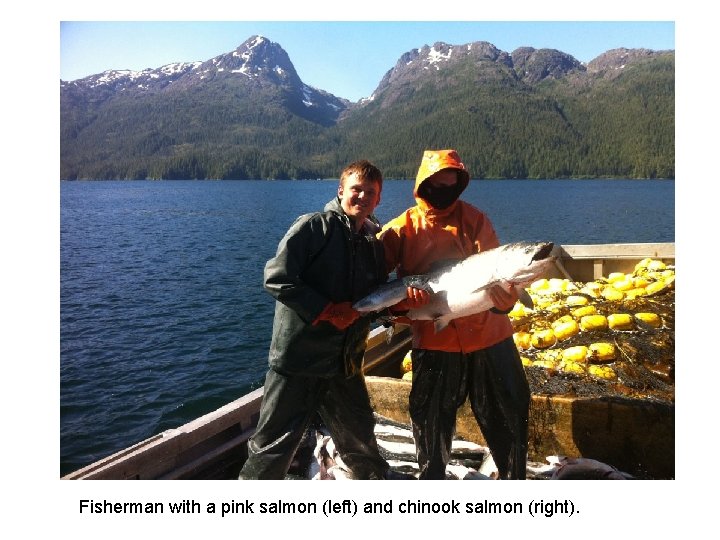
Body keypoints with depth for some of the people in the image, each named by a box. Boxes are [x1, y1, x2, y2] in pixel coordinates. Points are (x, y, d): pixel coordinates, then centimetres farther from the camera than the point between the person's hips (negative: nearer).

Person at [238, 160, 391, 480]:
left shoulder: (375, 243, 9)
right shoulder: (314, 226, -10)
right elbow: (276, 278, -18)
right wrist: (327, 310, -19)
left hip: (345, 363, 6)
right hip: (298, 356, -6)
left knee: (361, 441, 24)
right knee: (273, 448, 4)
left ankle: (376, 480, 49)